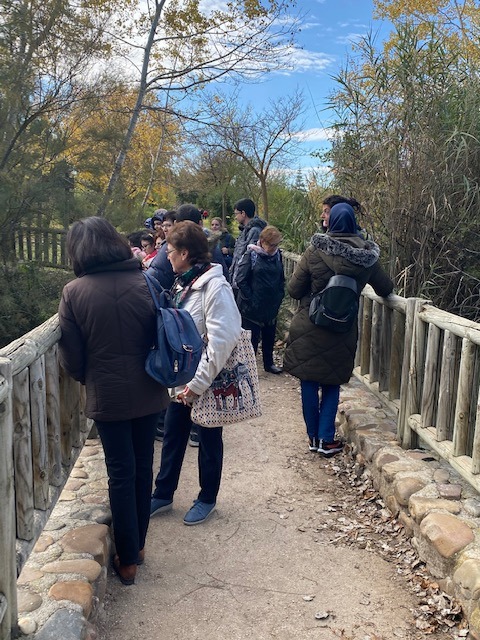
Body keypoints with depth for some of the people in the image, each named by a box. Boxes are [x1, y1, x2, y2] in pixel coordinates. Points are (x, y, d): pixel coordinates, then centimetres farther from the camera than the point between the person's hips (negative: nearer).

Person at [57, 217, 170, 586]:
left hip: (107, 396, -2)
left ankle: (127, 560, 20)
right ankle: (138, 545, 33)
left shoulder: (74, 293, -10)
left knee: (121, 473, 9)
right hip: (148, 392, 2)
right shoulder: (146, 284, -6)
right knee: (143, 467, 16)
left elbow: (71, 358, -5)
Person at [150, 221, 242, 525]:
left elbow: (222, 340, -26)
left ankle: (207, 499, 30)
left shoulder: (214, 287, -21)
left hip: (206, 383, -8)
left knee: (209, 441, 12)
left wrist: (199, 383, -24)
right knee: (172, 438, 17)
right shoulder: (182, 284, 6)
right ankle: (163, 495, 34)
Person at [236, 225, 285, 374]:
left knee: (269, 335, 17)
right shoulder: (251, 255, -12)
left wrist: (279, 296, 4)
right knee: (252, 336, 2)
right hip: (252, 306, -5)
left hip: (272, 306, 5)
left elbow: (281, 278, 14)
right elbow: (241, 279, -12)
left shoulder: (277, 255, 3)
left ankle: (269, 363, 34)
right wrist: (250, 299, -14)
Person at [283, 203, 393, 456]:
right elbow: (386, 288, 10)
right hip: (343, 331, 2)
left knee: (309, 384, 12)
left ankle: (313, 436, 21)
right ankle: (326, 439, 14)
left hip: (309, 328, -1)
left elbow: (294, 289, -7)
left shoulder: (315, 250, -12)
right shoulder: (366, 256, -5)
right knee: (332, 385, 15)